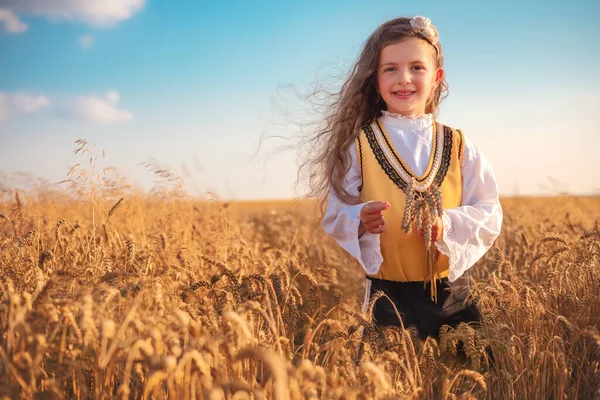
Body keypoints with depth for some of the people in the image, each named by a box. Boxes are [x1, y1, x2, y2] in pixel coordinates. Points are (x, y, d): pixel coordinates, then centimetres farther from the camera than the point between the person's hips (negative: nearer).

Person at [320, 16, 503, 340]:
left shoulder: (459, 146, 3)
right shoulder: (359, 146, -2)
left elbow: (489, 216, 0)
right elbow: (336, 216, -3)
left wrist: (448, 225, -20)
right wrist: (361, 220, -25)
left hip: (452, 293, 2)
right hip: (388, 297, -2)